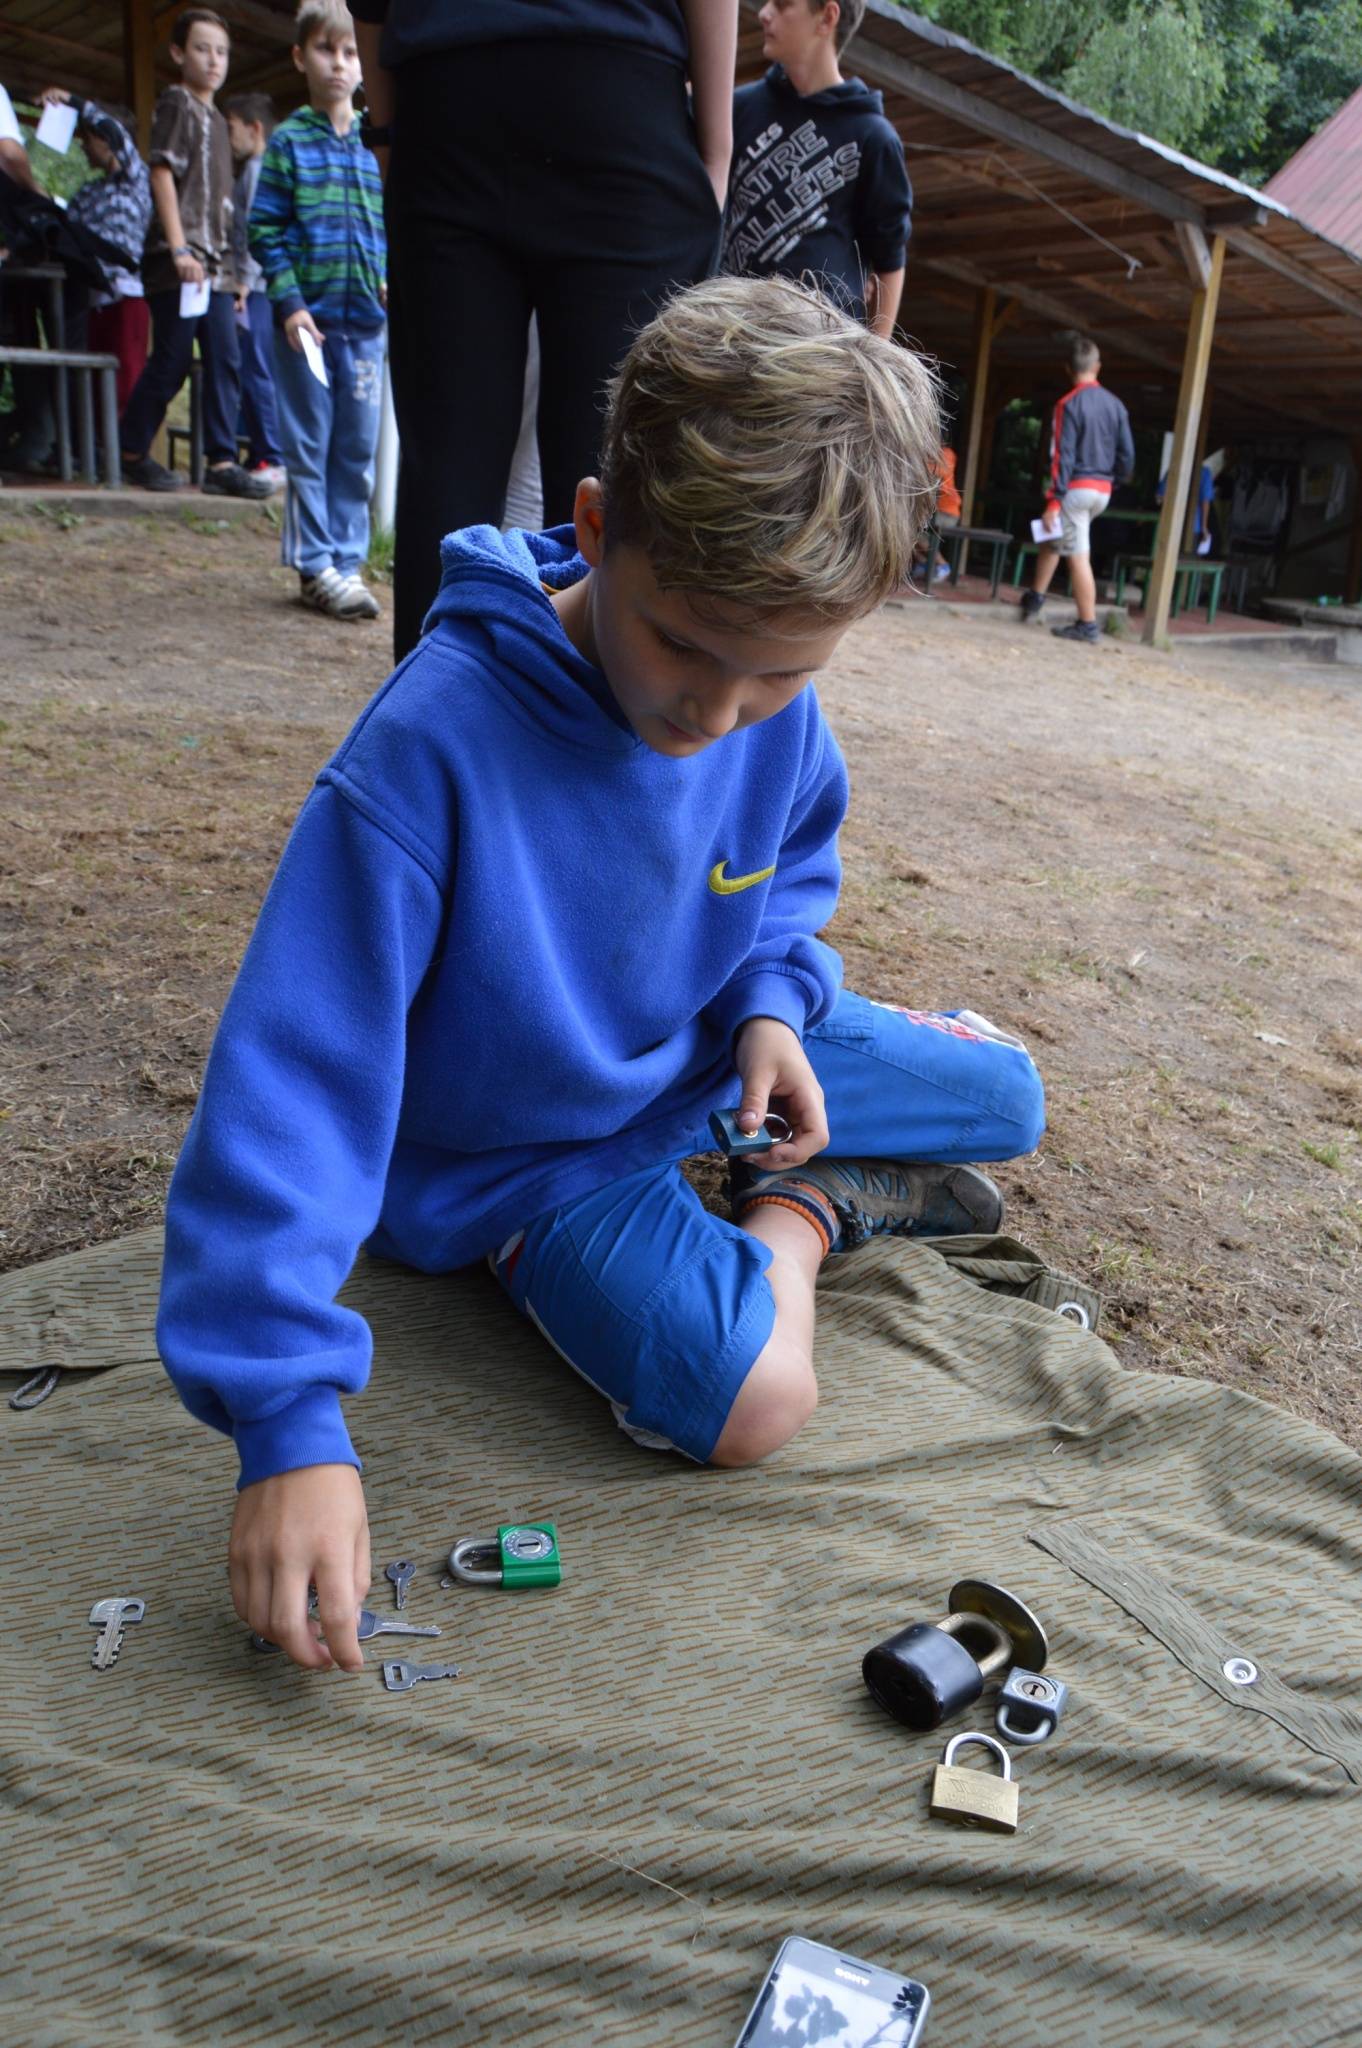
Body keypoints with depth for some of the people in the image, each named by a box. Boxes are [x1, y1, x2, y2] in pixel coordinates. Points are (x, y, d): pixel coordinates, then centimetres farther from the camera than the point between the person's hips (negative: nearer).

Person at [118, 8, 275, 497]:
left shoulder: (215, 117, 21)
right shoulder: (176, 101, -1)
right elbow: (163, 173, -10)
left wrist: (227, 263, 18)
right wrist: (179, 248, -19)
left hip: (211, 261, 8)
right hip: (176, 259, -7)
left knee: (225, 361, -1)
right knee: (172, 360, -5)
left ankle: (222, 463, 0)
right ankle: (131, 454, 7)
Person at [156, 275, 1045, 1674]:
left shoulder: (773, 704, -15)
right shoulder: (435, 744, -34)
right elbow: (293, 1082, -34)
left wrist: (770, 998, -14)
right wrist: (290, 1425, -38)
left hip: (702, 1064, 6)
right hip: (518, 1153, -5)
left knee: (1008, 1100, 6)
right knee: (747, 1401, -25)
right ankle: (804, 1212, 5)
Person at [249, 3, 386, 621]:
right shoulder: (288, 142, 2)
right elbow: (264, 229, -1)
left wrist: (392, 280, -1)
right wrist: (289, 302, -11)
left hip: (366, 320, 3)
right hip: (308, 317, -3)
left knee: (358, 448, 5)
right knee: (309, 446, -1)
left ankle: (347, 560, 13)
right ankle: (315, 565, 3)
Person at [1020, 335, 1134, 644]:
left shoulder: (1069, 404, -10)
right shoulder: (1116, 404, 7)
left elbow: (1062, 456, -15)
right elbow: (1127, 453, 6)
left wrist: (1053, 501, -16)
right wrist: (1118, 480, 21)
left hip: (1076, 488, -7)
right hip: (1103, 491, 7)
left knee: (1078, 556, -2)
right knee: (1053, 539, 24)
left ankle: (1087, 624, -1)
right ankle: (1035, 597, 28)